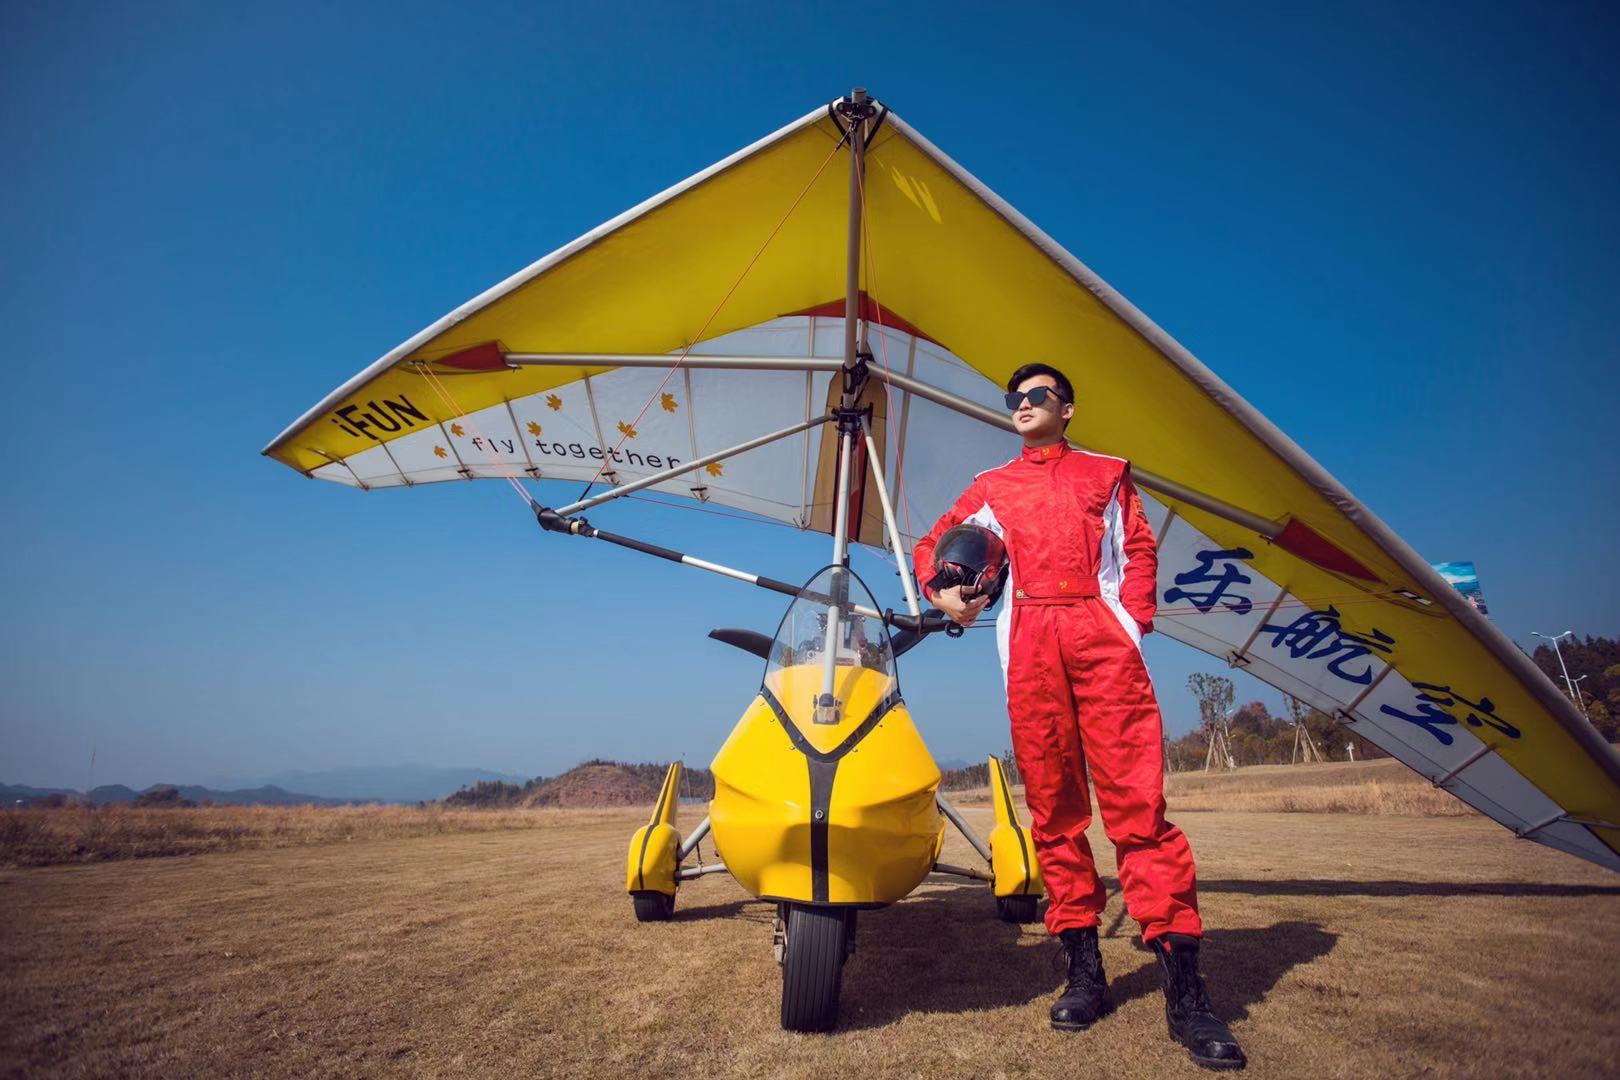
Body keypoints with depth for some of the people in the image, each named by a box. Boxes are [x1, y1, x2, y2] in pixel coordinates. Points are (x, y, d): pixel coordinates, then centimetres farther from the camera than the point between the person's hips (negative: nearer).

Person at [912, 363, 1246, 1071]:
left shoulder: (1106, 473, 21)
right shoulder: (991, 488, 23)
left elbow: (1139, 549, 14)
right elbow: (932, 544, 26)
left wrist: (1133, 620, -1)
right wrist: (941, 591, 5)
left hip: (1102, 634, -2)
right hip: (1029, 644, 2)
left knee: (1136, 798, -10)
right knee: (1052, 804, 1)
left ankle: (1184, 989, -8)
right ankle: (1084, 965, 10)